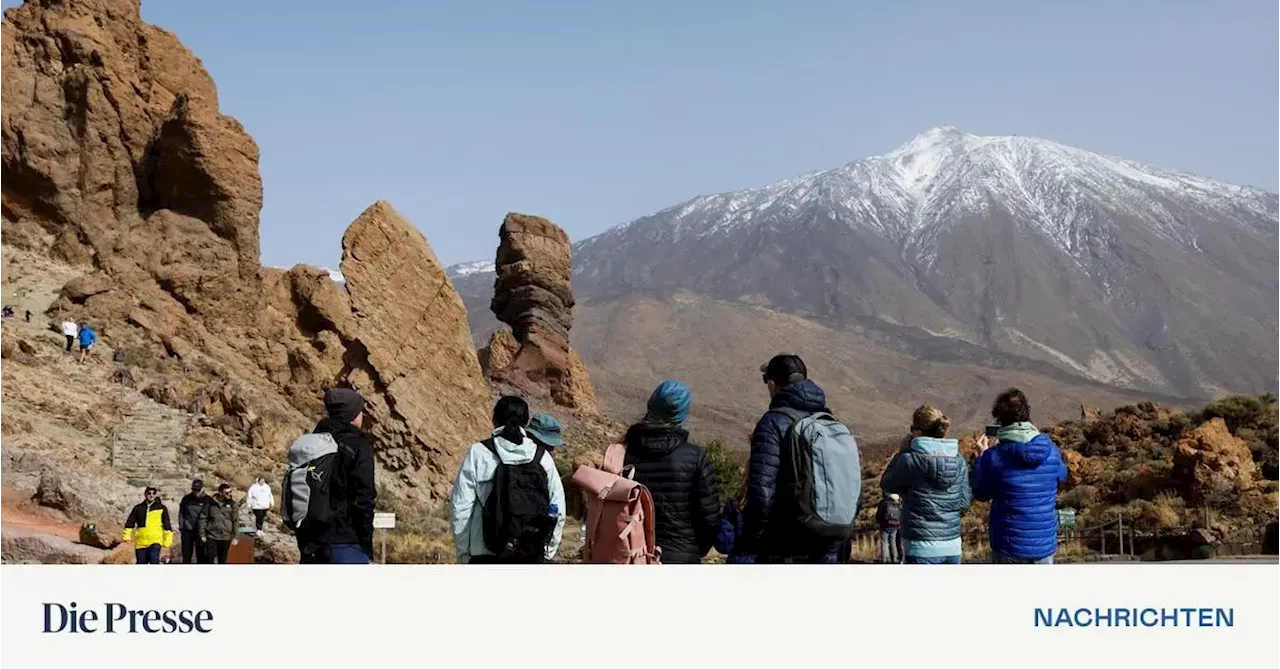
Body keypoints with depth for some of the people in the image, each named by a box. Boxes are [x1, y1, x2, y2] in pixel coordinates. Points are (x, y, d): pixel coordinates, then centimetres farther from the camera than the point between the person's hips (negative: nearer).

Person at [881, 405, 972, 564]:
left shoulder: (910, 460, -12)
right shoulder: (958, 461, 2)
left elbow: (886, 485, 5)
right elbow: (964, 505, 5)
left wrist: (903, 452, 8)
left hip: (922, 547, -5)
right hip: (952, 546, 5)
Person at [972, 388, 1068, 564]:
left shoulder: (994, 457, -14)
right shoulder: (1051, 450, -4)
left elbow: (981, 494, 1)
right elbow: (1061, 476, 18)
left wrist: (981, 456, 12)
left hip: (1009, 545, -3)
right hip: (1045, 544, 3)